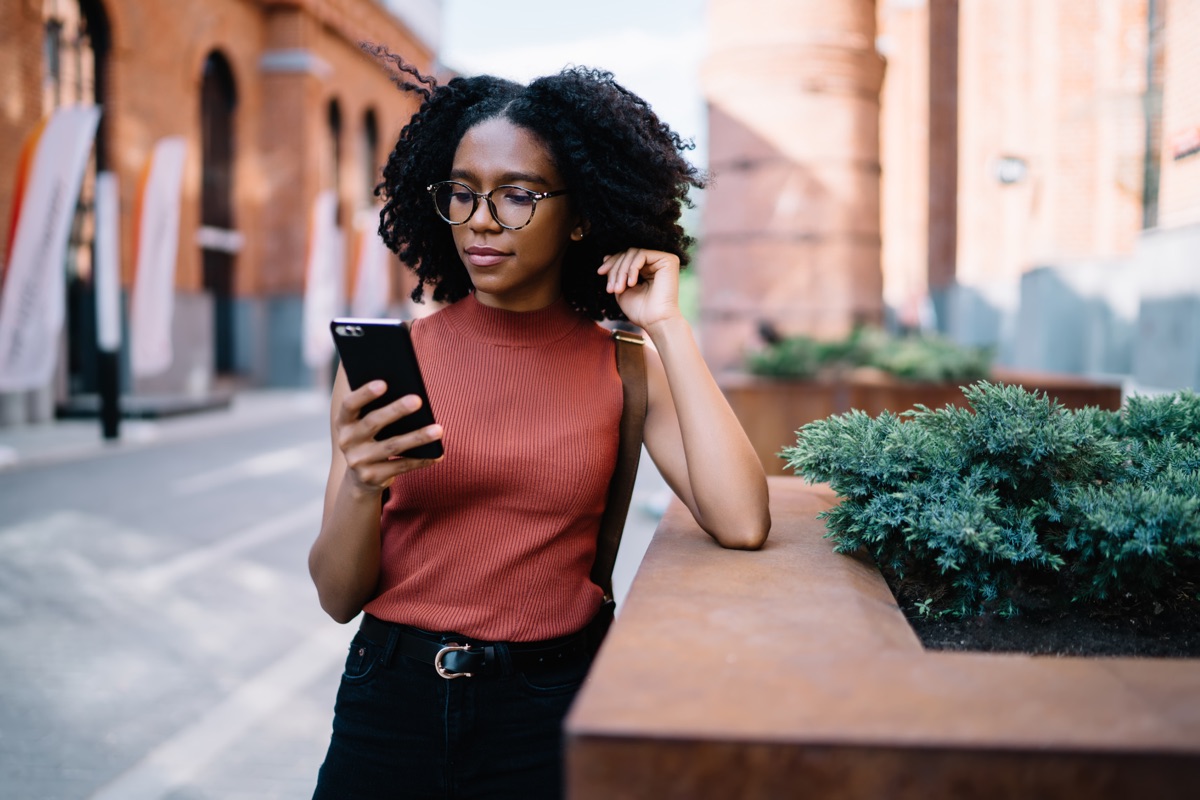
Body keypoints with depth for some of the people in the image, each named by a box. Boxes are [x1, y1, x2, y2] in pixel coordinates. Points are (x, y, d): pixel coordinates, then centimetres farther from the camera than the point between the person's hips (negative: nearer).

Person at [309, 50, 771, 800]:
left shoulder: (626, 369, -3)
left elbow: (742, 525, -20)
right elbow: (339, 597, -2)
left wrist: (667, 324, -14)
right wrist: (362, 489, -23)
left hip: (550, 708, 0)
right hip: (392, 701, 1)